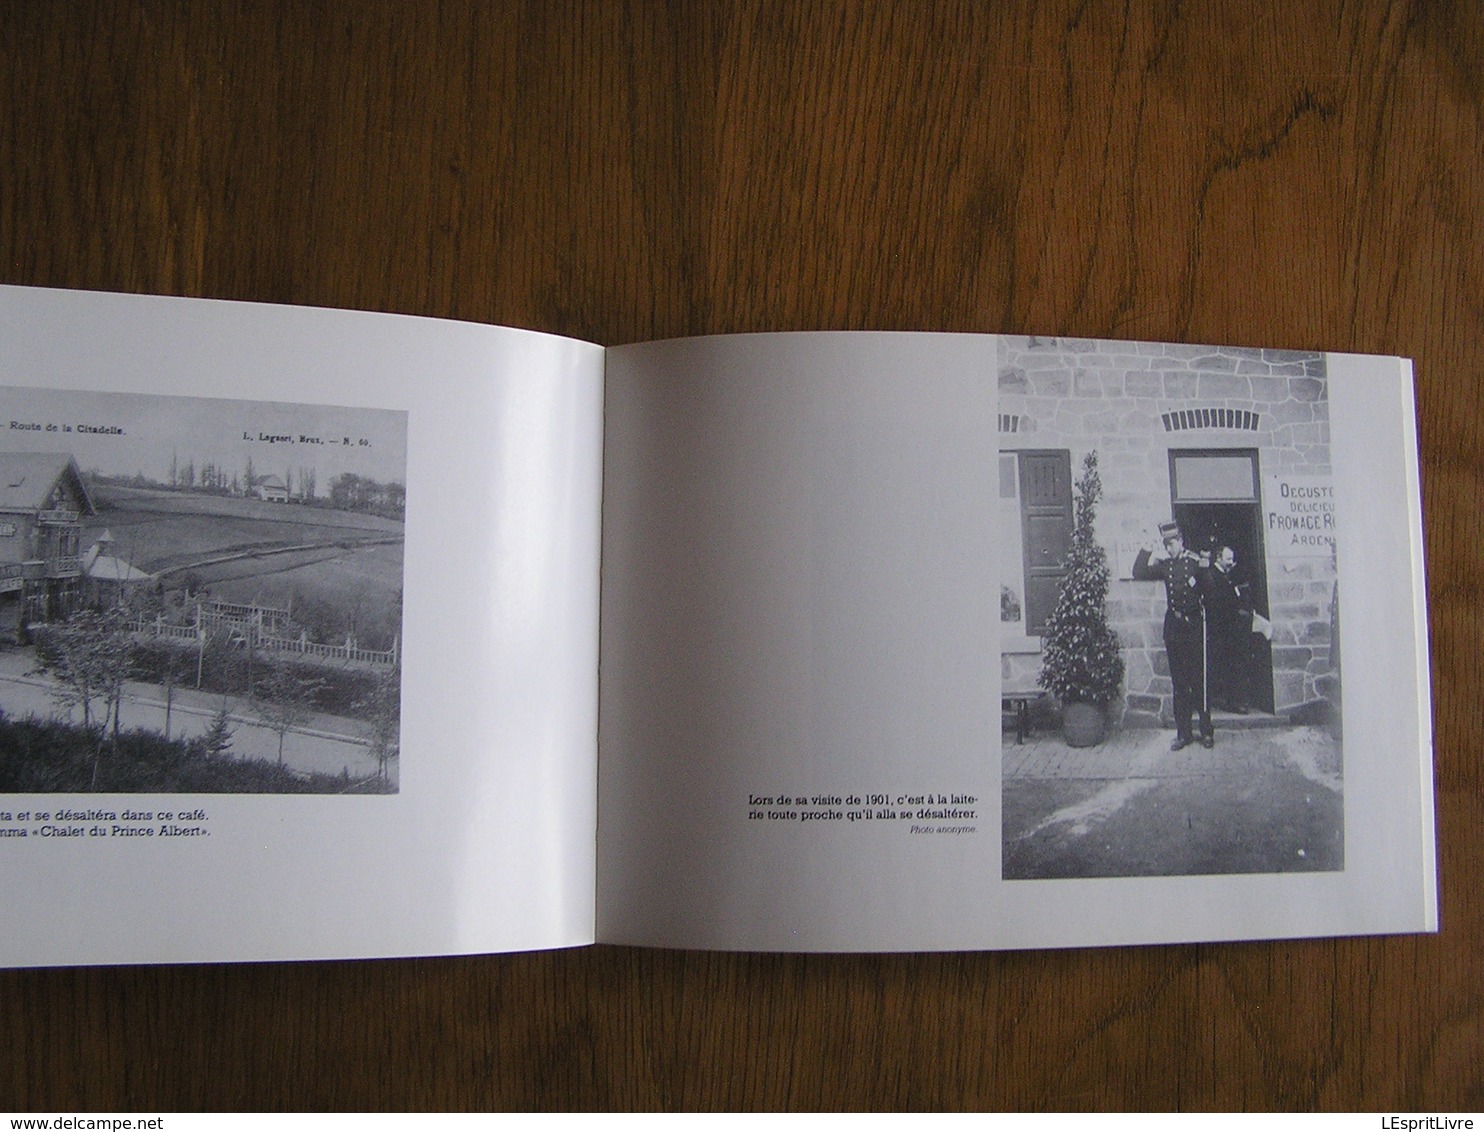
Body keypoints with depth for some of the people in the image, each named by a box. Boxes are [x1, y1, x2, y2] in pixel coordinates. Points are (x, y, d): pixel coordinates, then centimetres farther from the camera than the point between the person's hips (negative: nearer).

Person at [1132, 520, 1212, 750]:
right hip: (1173, 625, 4)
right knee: (1179, 681, 6)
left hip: (1194, 625, -4)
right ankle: (1184, 733, 11)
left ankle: (1207, 731, 6)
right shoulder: (1165, 565, 9)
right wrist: (1147, 550, -6)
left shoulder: (1195, 561, -3)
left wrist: (1204, 570, -27)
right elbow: (1139, 573, -1)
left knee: (1199, 679, -2)